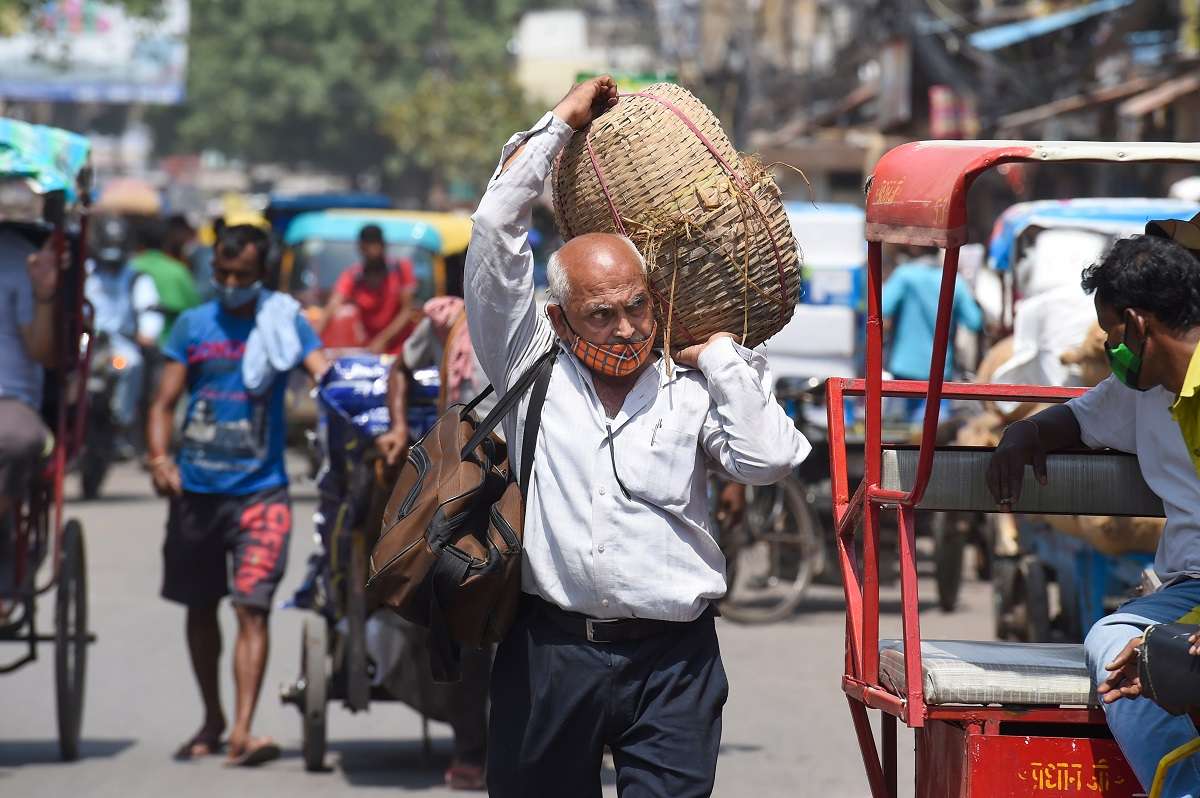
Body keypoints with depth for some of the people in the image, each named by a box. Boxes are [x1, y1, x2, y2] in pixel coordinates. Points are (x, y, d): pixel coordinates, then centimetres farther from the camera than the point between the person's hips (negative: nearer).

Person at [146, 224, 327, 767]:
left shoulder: (284, 324, 1)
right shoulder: (193, 325, 7)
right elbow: (164, 402, 5)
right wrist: (159, 458, -12)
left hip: (260, 488, -3)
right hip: (196, 487, 3)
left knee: (252, 607, -13)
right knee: (199, 607, 13)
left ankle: (242, 731, -18)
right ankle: (212, 719, 30)